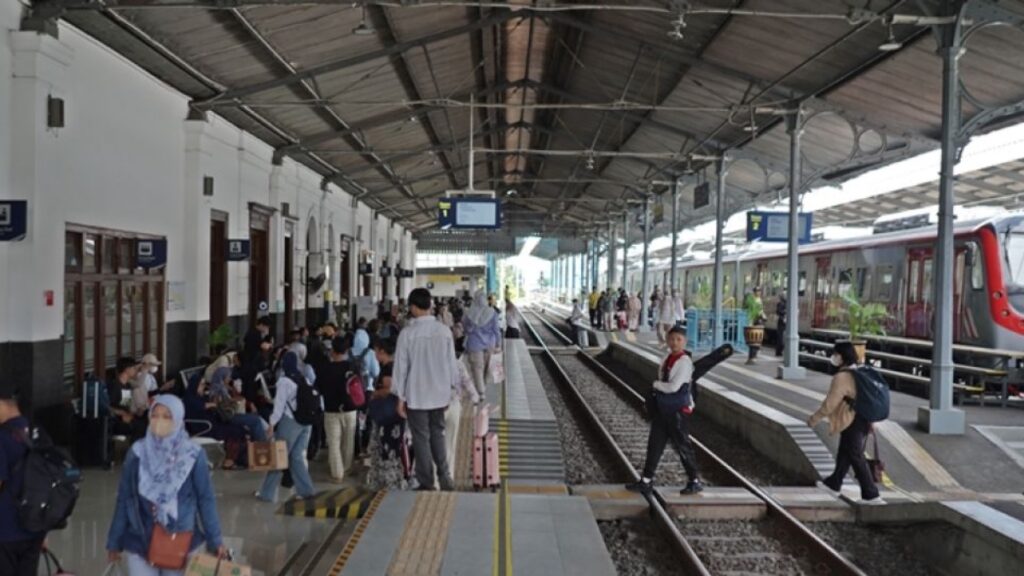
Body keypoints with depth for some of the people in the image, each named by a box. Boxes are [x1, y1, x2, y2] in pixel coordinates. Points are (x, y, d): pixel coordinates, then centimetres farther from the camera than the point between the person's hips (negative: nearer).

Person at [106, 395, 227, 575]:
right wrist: (115, 541, 6)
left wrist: (215, 541, -3)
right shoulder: (137, 453, -4)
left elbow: (205, 499, -3)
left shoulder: (194, 456, -8)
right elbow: (124, 499, 4)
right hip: (139, 540, 1)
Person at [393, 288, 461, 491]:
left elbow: (401, 366, -9)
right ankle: (444, 478, 13)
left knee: (421, 438, 8)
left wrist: (400, 397, 0)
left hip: (416, 395, -3)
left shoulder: (407, 333, -14)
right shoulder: (444, 331, -6)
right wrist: (451, 387, 14)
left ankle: (427, 483, 14)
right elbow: (452, 362, 1)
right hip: (439, 393, 3)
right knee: (437, 434, 18)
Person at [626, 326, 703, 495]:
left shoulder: (684, 362, -16)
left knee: (683, 446, 4)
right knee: (655, 444, 10)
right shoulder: (668, 359, 9)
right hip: (662, 409, 8)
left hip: (678, 411, -8)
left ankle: (695, 482, 20)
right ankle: (646, 481, 18)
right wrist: (659, 387, -3)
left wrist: (656, 384, -8)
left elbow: (673, 387, -22)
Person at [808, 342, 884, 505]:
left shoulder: (842, 377, -21)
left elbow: (830, 403, -19)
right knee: (845, 453, 22)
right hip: (864, 420, 9)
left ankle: (871, 495, 3)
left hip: (851, 423, -9)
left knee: (856, 458, 0)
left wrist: (815, 418, -6)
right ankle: (834, 484, 37)